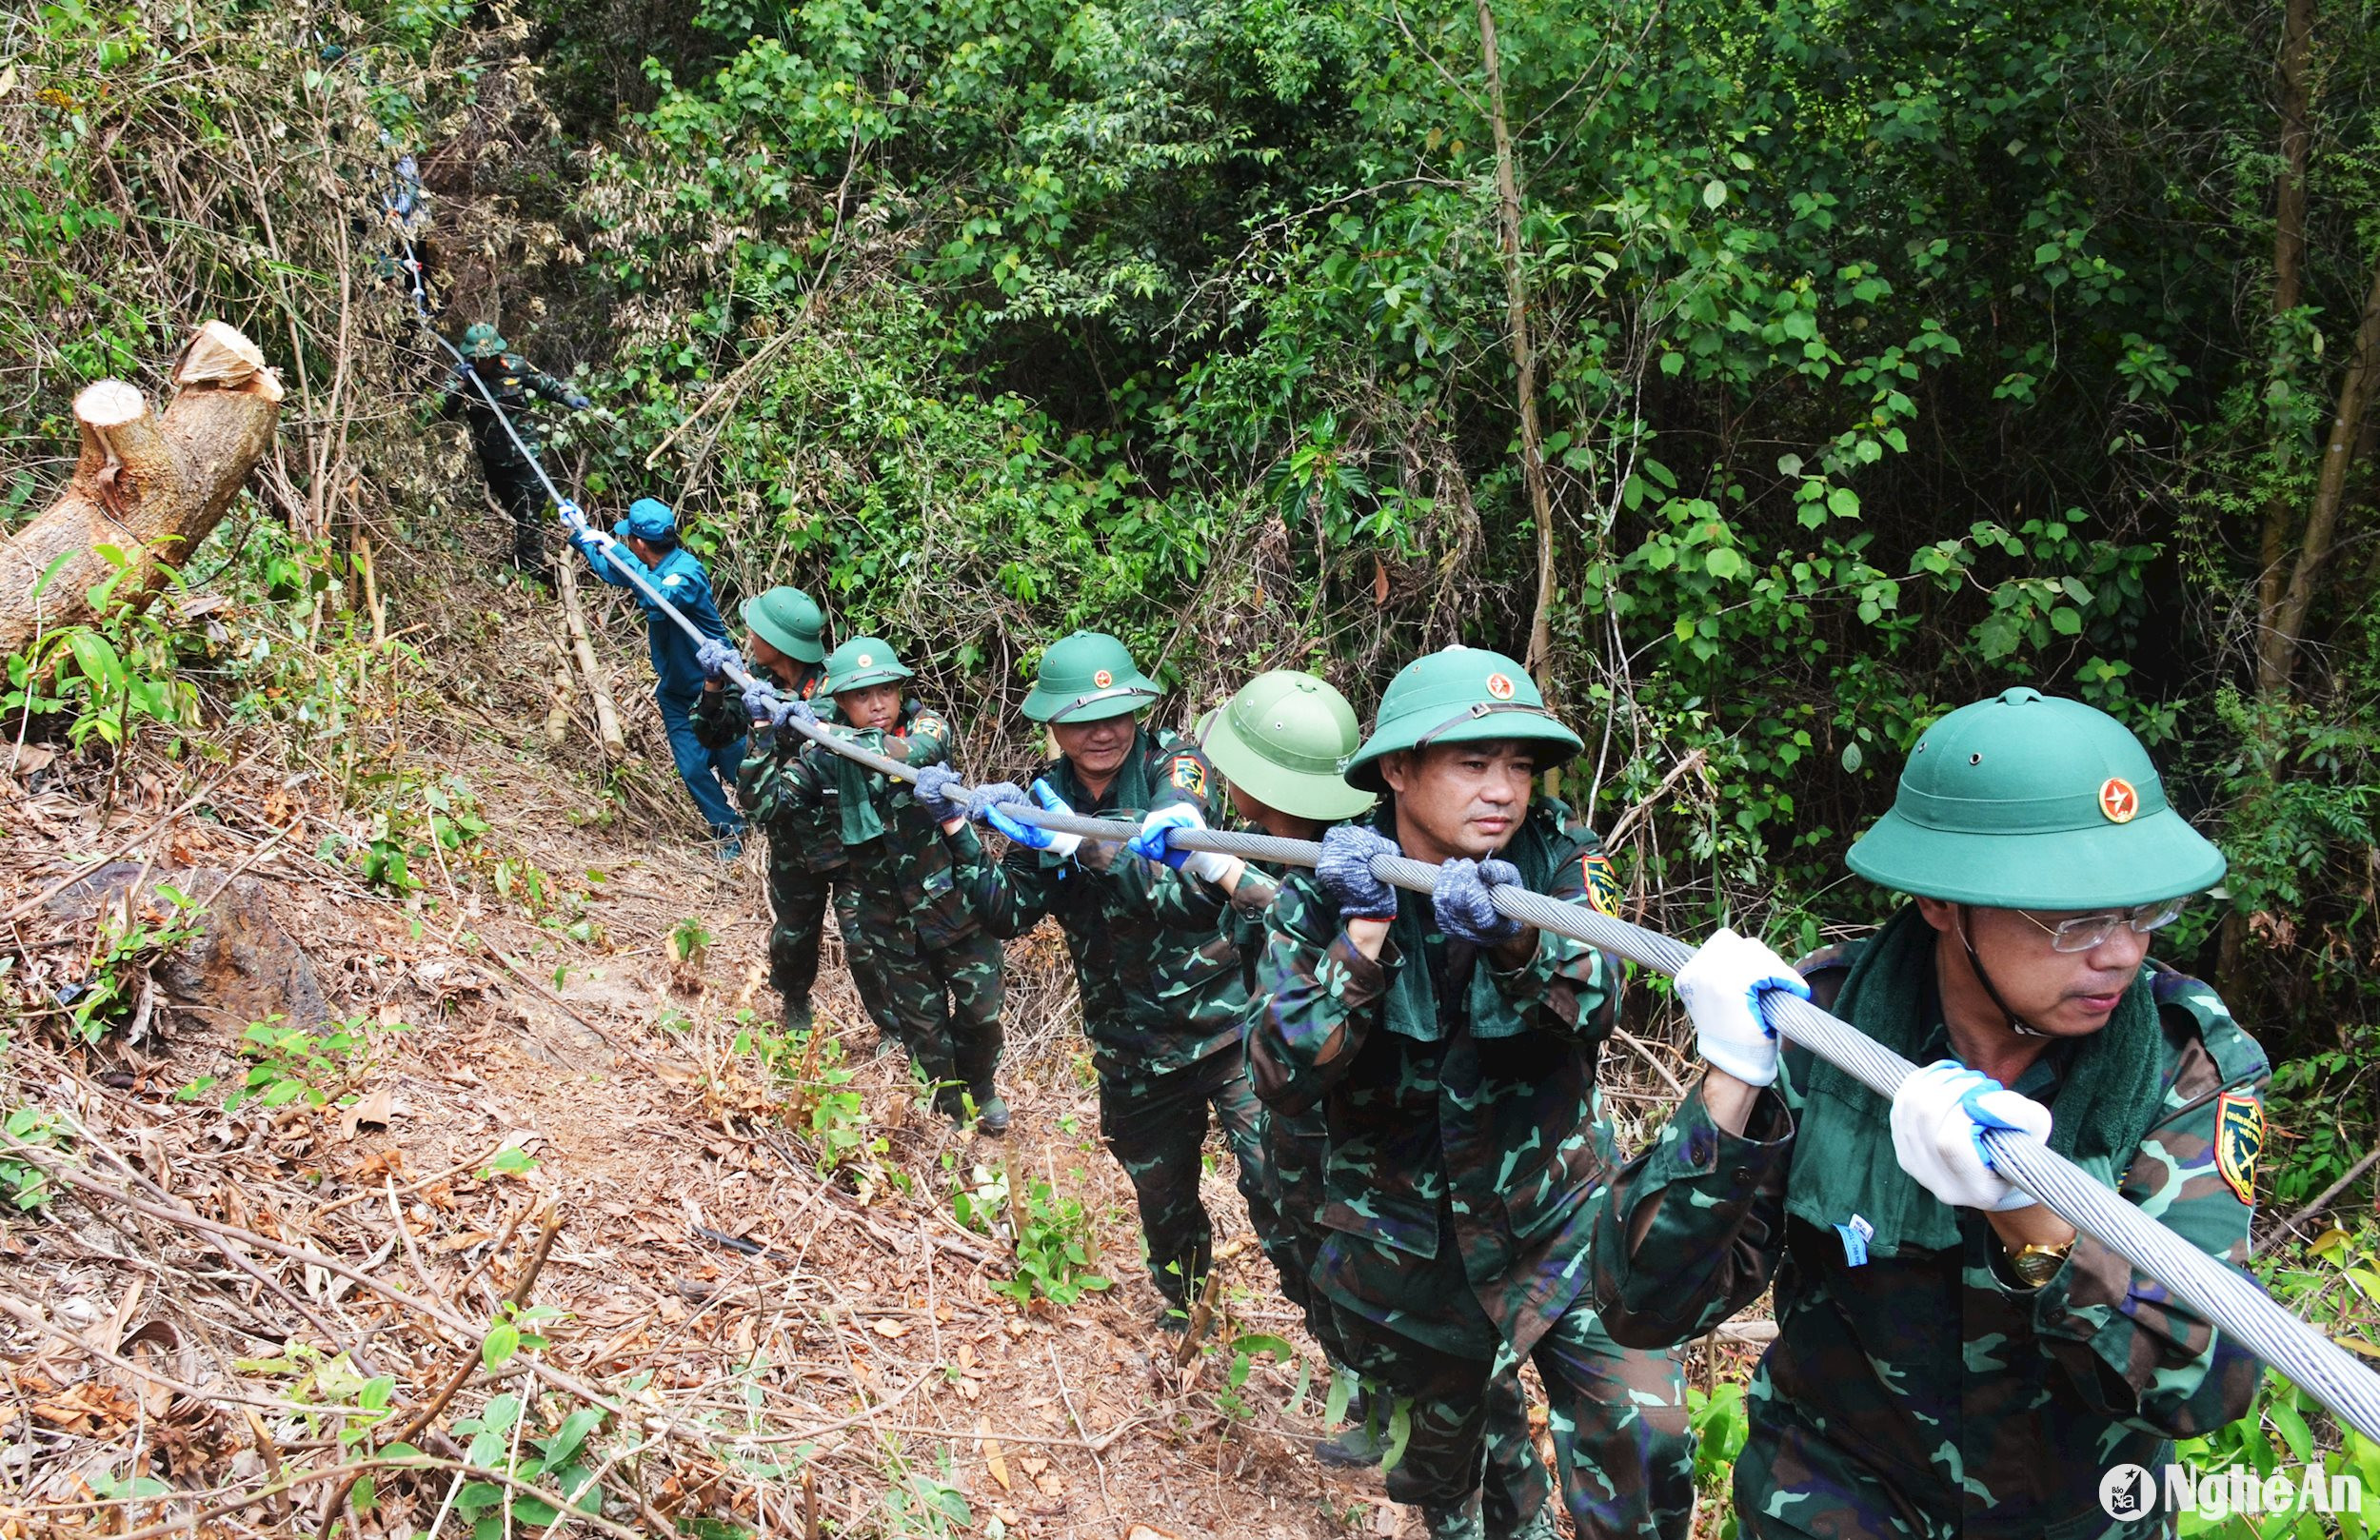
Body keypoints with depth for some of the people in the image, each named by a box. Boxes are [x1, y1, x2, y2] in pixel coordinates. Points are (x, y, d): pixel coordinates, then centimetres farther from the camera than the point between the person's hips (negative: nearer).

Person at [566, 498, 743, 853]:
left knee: (736, 764, -1)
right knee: (693, 769, 4)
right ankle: (729, 832, 18)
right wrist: (580, 533, 20)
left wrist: (617, 553, -41)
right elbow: (612, 570, 22)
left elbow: (660, 599, -46)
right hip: (675, 691, 7)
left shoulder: (687, 571, -25)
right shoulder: (649, 568, -1)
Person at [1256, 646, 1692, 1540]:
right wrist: (1367, 930, -28)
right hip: (1410, 1252, 1)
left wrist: (1515, 941, -43)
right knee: (1452, 1433, 19)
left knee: (1645, 1448, -13)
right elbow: (1285, 1077, -19)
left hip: (1559, 1219, 0)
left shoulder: (1554, 856, -10)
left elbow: (1595, 1008, -24)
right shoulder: (1324, 892, -11)